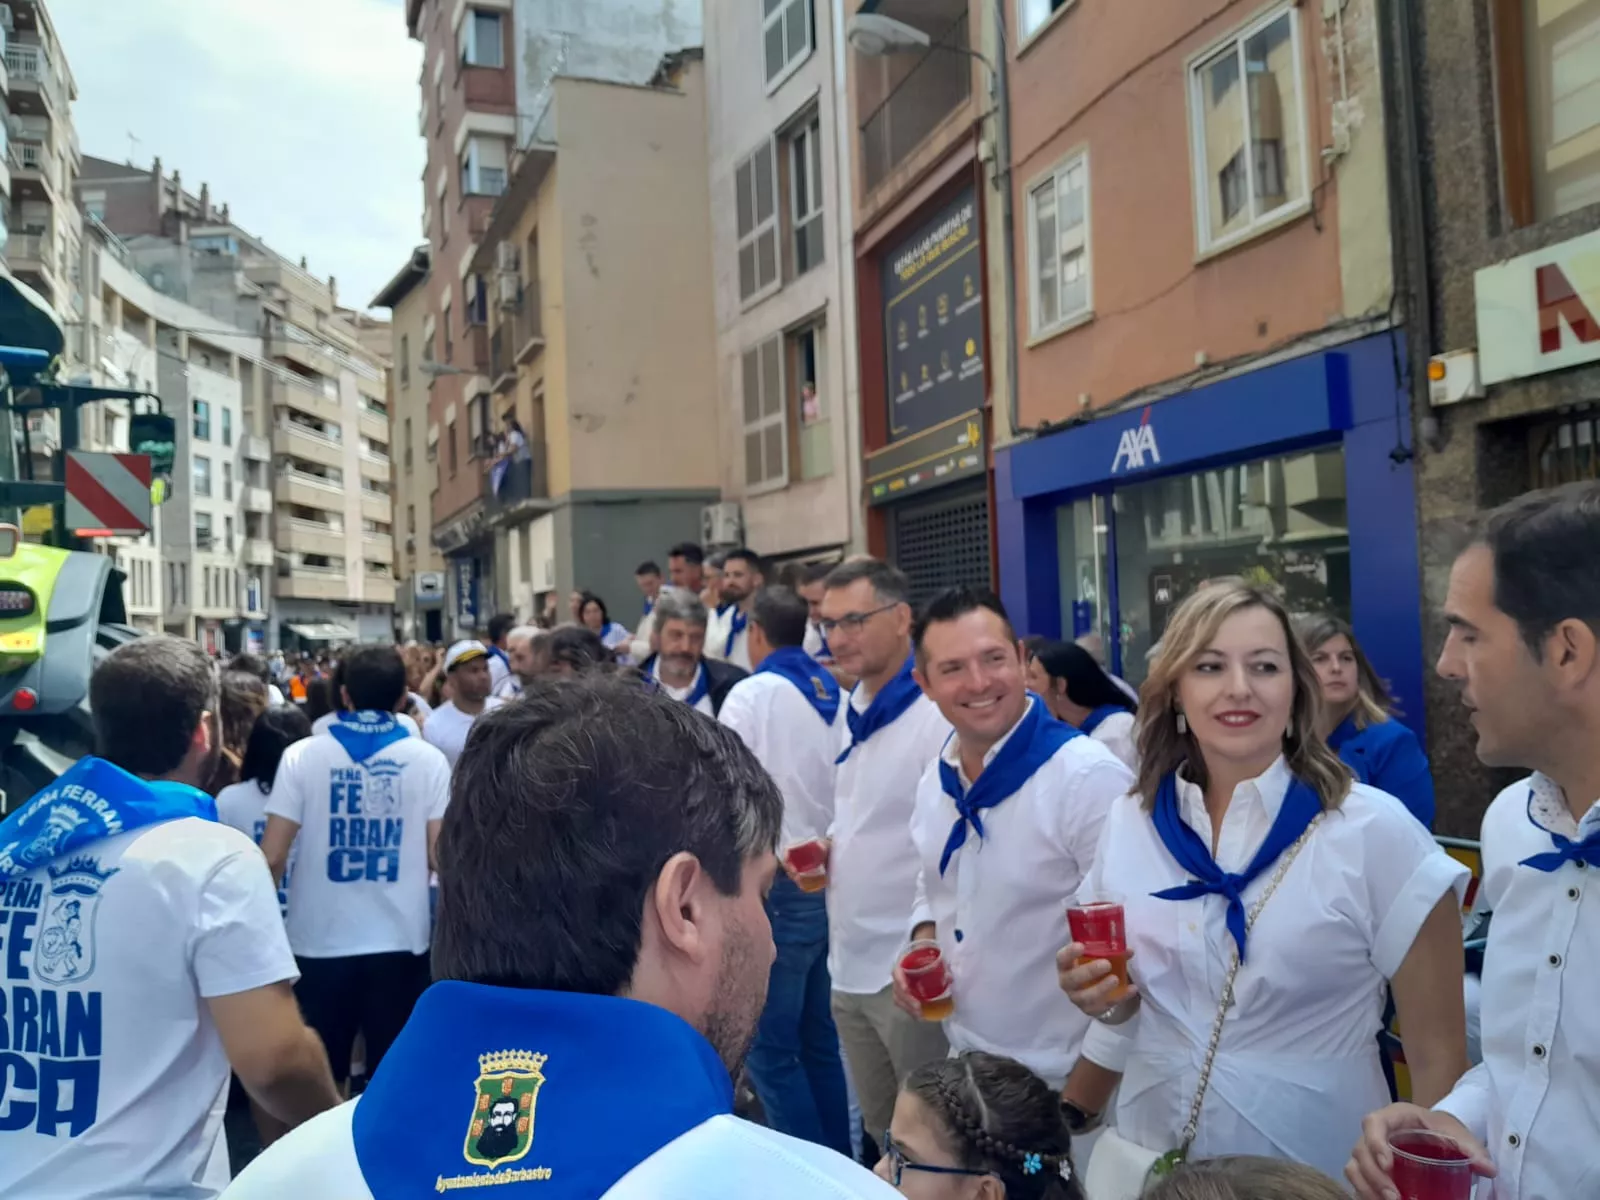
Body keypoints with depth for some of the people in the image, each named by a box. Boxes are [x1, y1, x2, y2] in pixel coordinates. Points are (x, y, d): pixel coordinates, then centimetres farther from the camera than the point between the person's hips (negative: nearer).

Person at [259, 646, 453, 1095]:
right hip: (401, 939, 0)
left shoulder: (302, 755, -4)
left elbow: (272, 859, -7)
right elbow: (440, 857, -7)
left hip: (322, 940, 0)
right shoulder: (428, 759, -3)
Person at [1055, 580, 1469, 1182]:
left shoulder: (1374, 832, -16)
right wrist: (1104, 995, -12)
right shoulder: (1128, 823, -4)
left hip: (1315, 1170, -3)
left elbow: (1438, 1056, -9)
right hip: (1153, 1155, 3)